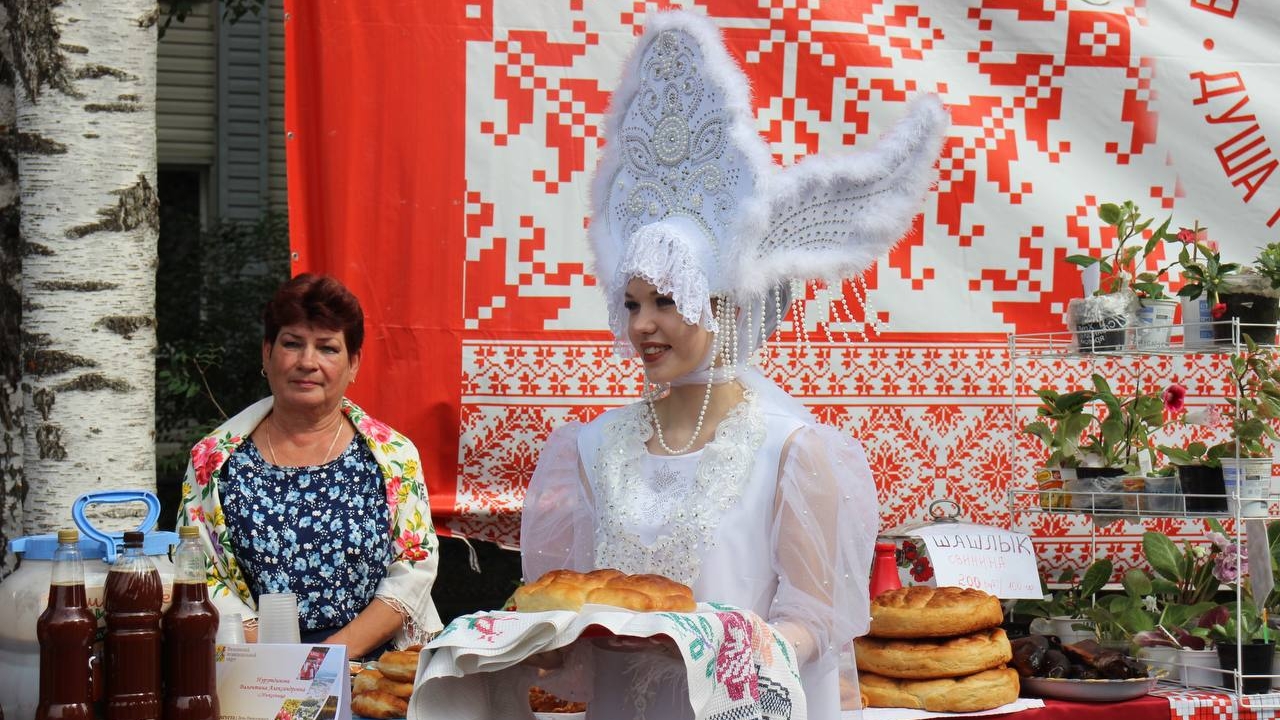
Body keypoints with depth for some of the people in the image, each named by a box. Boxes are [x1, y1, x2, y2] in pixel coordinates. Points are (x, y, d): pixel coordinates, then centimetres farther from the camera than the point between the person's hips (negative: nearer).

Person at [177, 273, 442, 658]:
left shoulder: (395, 456, 10)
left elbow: (414, 569, 5)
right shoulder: (214, 459, 9)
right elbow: (198, 579, 5)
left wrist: (339, 652, -9)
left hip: (371, 664, -1)